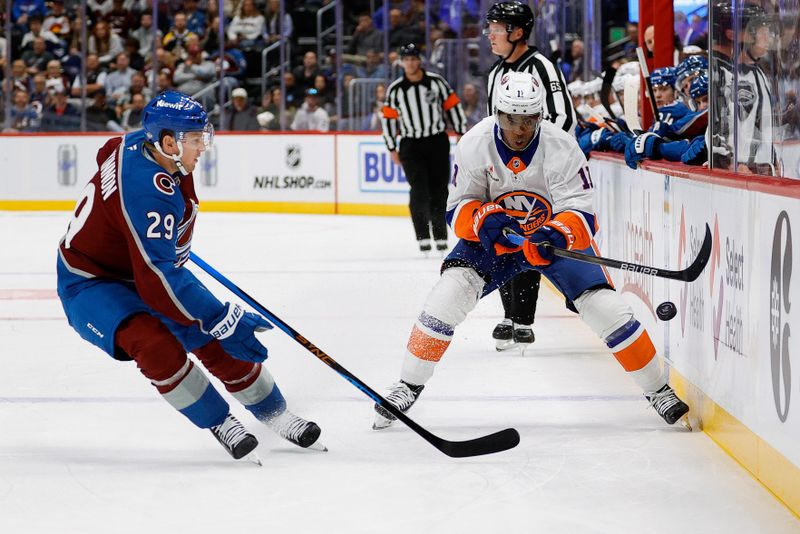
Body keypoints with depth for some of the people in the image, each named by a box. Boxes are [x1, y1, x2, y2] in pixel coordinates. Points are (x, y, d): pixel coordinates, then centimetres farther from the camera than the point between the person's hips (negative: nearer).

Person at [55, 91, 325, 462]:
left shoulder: (143, 142, -9)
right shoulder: (147, 191, -36)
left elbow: (109, 152, 18)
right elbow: (157, 279, -40)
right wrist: (222, 320, -38)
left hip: (143, 268, 9)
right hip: (90, 283, -9)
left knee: (216, 340, 2)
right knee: (157, 345, -33)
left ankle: (276, 417, 19)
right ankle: (220, 424, -14)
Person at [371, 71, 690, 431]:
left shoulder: (562, 149, -26)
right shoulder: (475, 145, -20)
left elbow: (582, 216, -26)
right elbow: (457, 209, -12)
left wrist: (558, 234, -48)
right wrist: (483, 219, -35)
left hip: (556, 236, -1)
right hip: (494, 238, 1)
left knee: (606, 308, -13)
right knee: (450, 292, -20)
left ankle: (658, 391, 7)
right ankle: (408, 386, -6)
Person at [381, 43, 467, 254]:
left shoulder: (436, 82, -2)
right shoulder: (395, 90, -1)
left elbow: (453, 106, 4)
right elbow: (389, 118, 5)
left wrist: (462, 133, 3)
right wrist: (392, 148, 5)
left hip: (437, 142, 1)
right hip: (411, 145, -1)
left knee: (439, 191, 4)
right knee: (419, 192, -10)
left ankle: (441, 236, 13)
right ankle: (423, 238, -5)